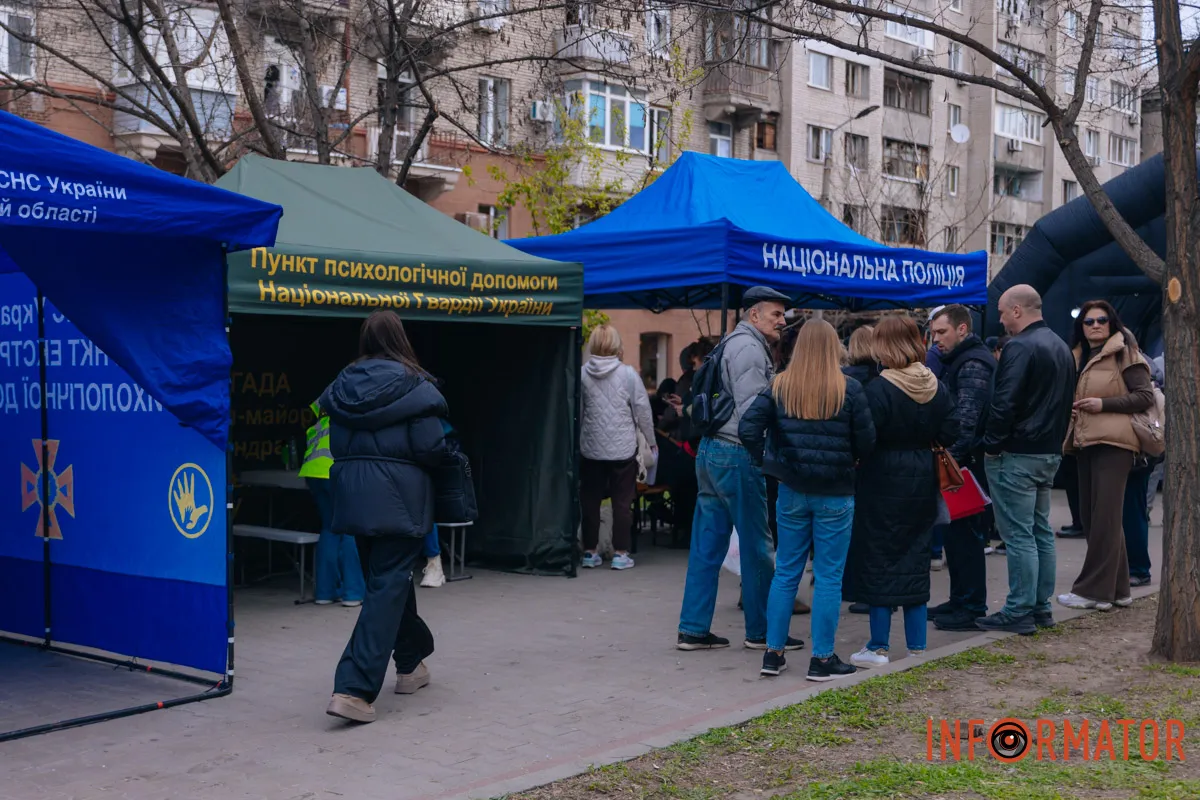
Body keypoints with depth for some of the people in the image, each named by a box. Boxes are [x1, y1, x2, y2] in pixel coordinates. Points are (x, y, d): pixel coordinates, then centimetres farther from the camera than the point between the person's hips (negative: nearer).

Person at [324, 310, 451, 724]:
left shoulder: (343, 386, 5)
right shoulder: (414, 387, -10)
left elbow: (336, 443, 7)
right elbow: (432, 448, -14)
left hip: (353, 494, 6)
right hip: (398, 497, -6)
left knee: (388, 576, 21)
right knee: (388, 585, -3)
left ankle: (411, 662, 37)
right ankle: (354, 688, -12)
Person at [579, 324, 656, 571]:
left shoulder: (582, 374, -4)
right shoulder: (628, 374, -8)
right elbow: (643, 410, -3)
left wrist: (576, 440, 12)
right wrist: (651, 441, 10)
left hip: (591, 449, 2)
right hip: (623, 449, -1)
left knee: (590, 501, 11)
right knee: (622, 502, 7)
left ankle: (590, 552, 16)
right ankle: (620, 554, 8)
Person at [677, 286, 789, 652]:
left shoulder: (733, 344, 20)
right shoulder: (749, 348, -12)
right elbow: (750, 408, -19)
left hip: (711, 450, 10)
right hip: (737, 455, -10)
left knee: (707, 545, 9)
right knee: (756, 545, 1)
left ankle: (693, 630, 12)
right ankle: (760, 631, 9)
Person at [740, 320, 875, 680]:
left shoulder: (780, 386, -2)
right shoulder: (849, 389, -10)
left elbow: (748, 427, -10)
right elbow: (866, 441, -9)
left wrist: (765, 460, 3)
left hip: (792, 490, 3)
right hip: (835, 492, -3)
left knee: (786, 572, 12)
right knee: (829, 576, 5)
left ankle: (773, 652, 16)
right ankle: (822, 659, 9)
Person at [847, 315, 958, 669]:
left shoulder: (879, 388, -16)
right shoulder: (938, 388, 3)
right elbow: (950, 434, 4)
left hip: (884, 482, -6)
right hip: (923, 482, 6)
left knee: (878, 559, 3)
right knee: (916, 559, 14)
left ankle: (879, 647, 7)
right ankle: (917, 646, 19)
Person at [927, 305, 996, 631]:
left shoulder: (973, 364, -14)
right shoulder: (958, 360, 19)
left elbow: (966, 418, -25)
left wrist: (953, 455, -30)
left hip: (967, 460, -10)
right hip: (957, 460, 10)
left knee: (965, 533, -6)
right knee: (955, 531, 14)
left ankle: (972, 607, -1)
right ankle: (960, 600, 23)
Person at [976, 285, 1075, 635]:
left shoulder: (1020, 348, -16)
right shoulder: (1061, 347, 15)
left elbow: (1004, 403, -23)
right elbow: (1067, 400, 21)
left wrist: (991, 445, -13)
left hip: (1016, 455, -10)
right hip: (1049, 452, 10)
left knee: (1019, 535, -6)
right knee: (1041, 531, 14)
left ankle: (1019, 612, -3)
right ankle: (1041, 606, 20)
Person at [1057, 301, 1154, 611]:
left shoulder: (1123, 353, -3)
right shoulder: (1080, 357, 19)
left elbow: (1146, 396, -9)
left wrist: (1104, 404, -15)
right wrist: (1071, 432, 12)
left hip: (1113, 443, -8)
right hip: (1086, 444, 8)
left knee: (1104, 517, -8)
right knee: (1091, 516, 8)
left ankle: (1094, 590, -6)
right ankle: (1117, 588, 16)